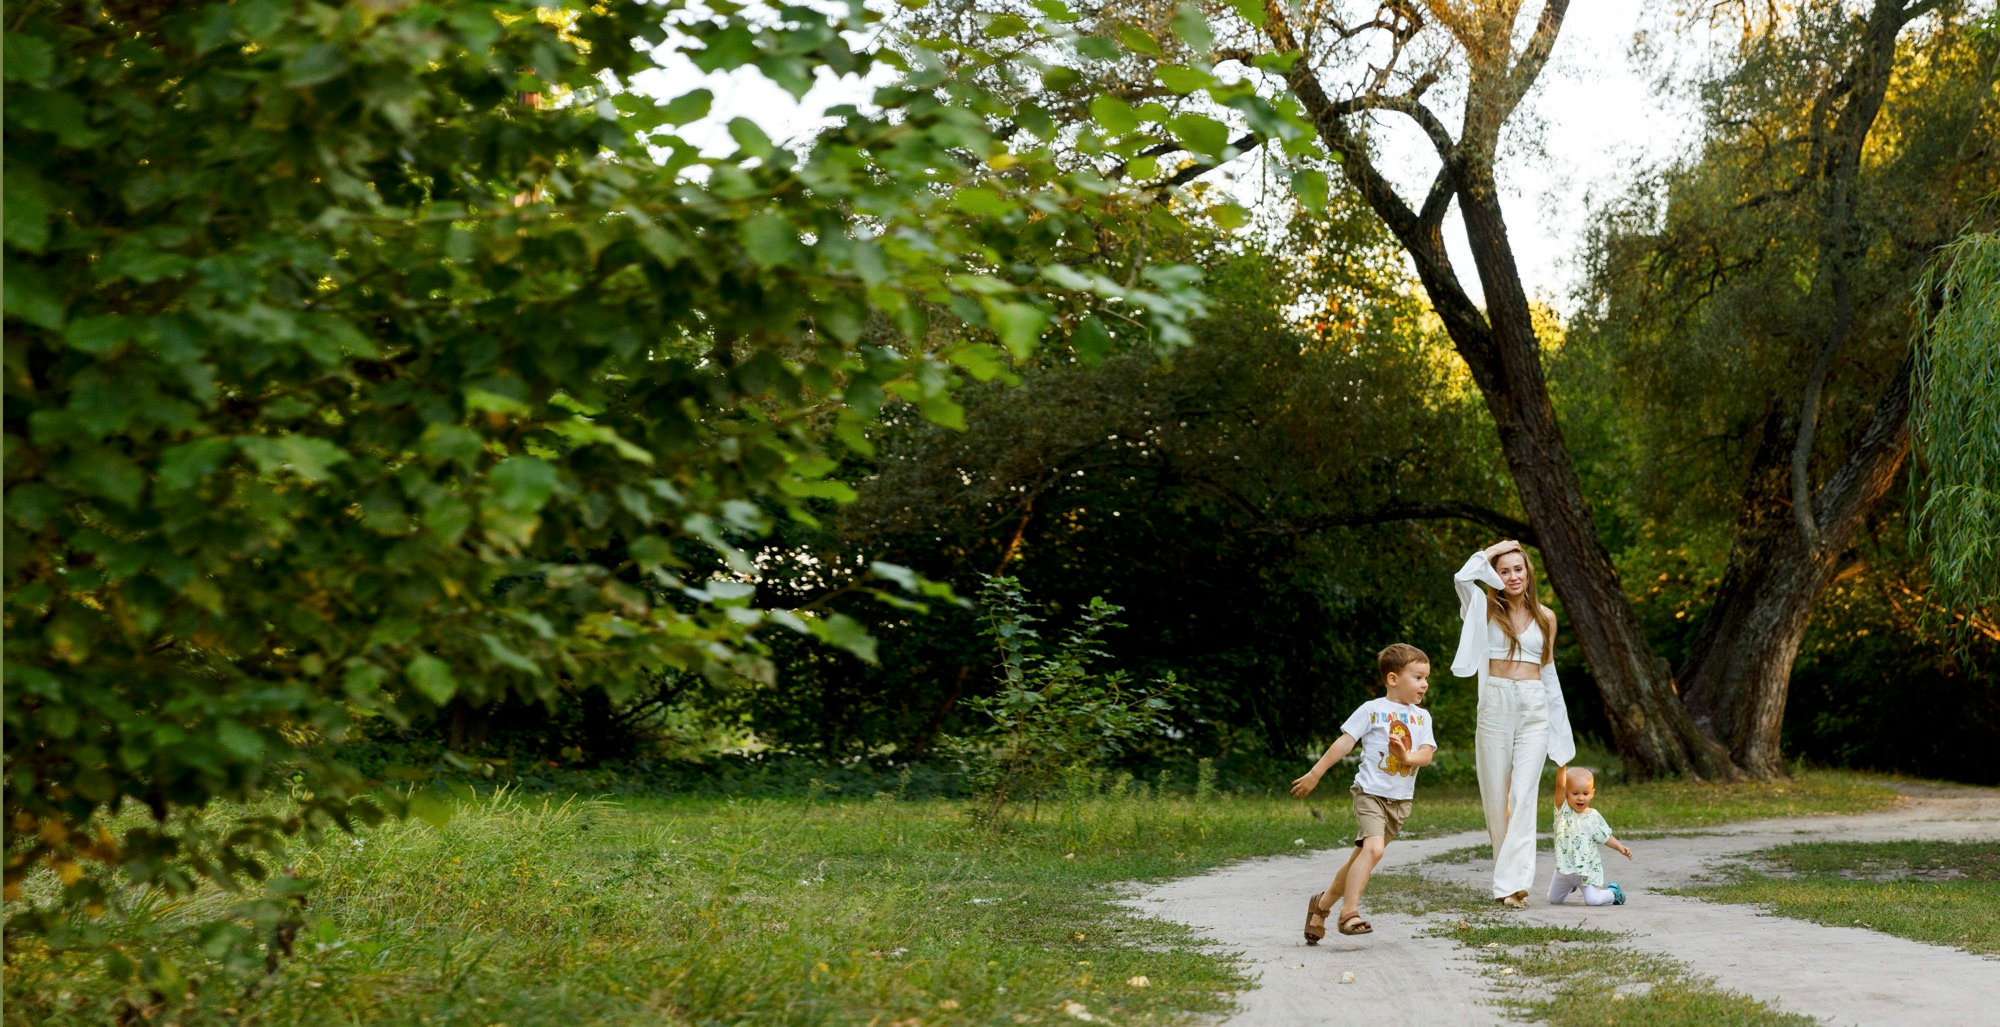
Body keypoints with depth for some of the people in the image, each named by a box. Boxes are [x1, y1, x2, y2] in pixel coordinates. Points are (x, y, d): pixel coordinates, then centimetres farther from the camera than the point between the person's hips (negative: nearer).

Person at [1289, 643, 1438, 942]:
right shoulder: (1371, 710, -4)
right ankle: (1348, 914, -22)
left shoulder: (1422, 716, 11)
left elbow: (1427, 754, 1)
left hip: (1401, 801, 5)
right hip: (1370, 793, -5)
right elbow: (1344, 743, -4)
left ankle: (1322, 904, 26)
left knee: (1361, 856, 10)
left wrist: (1407, 757, -21)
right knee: (1373, 848, -24)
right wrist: (1314, 775, -4)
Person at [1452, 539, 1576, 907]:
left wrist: (1560, 725, 16)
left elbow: (1548, 671, 17)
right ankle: (1508, 873, 16)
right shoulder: (1487, 609, 5)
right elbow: (1462, 578, -16)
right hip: (1495, 705, 0)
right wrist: (1490, 552, -1)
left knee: (1524, 793, -10)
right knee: (1495, 794, 2)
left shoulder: (1545, 617, 11)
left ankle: (1513, 882, -15)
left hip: (1534, 708, 1)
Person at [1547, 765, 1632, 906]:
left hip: (1588, 869, -2)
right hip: (1565, 867, 2)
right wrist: (1562, 765, -33)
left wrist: (1620, 847, -13)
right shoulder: (1563, 810, -11)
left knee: (1592, 900, -16)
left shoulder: (1593, 817, -6)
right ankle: (1571, 884, 47)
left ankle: (1613, 892, 17)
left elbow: (1605, 837, 3)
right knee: (1553, 899, 16)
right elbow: (1560, 785, -23)